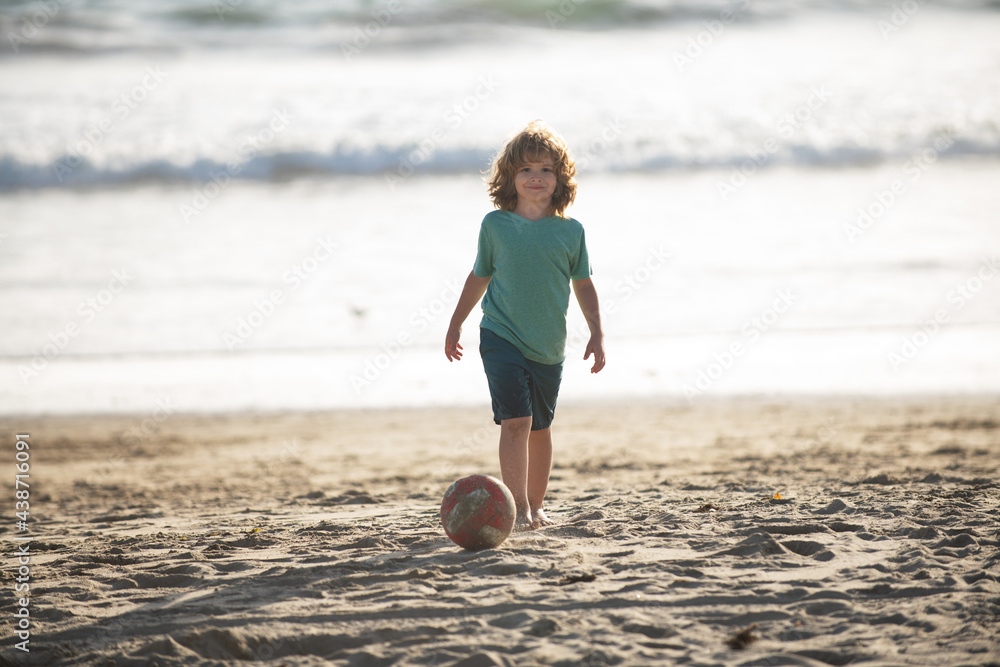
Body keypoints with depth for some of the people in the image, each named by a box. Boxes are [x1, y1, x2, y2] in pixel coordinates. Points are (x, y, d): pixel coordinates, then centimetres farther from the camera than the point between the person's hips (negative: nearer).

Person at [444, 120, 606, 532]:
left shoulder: (570, 231, 0)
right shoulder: (495, 225, -1)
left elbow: (583, 284, 10)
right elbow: (479, 276, 11)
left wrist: (597, 332, 4)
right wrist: (456, 325, 18)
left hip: (548, 346, 2)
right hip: (501, 338, -2)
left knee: (540, 427, 12)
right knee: (516, 420, -14)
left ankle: (536, 506, 25)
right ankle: (518, 508, -17)